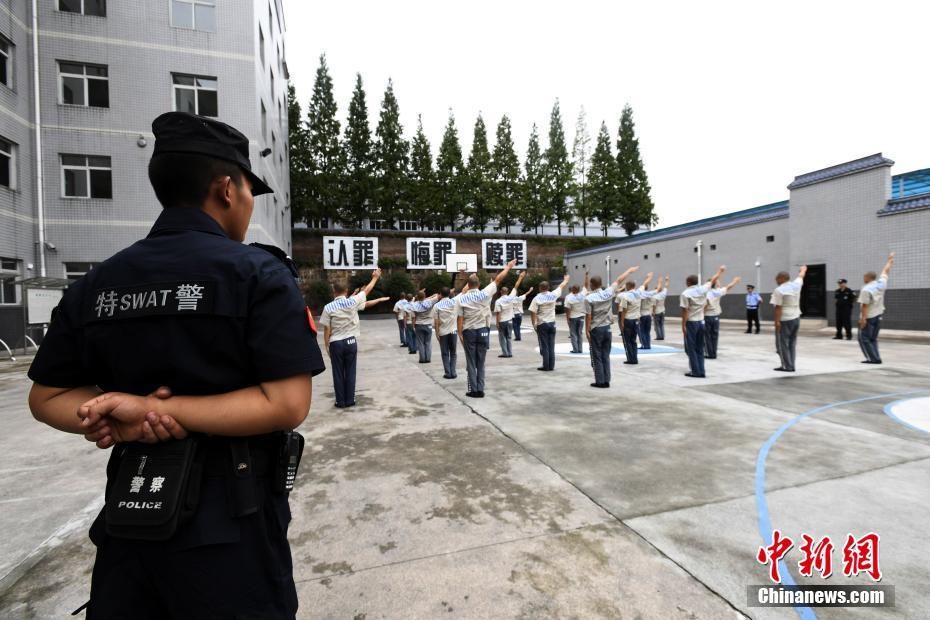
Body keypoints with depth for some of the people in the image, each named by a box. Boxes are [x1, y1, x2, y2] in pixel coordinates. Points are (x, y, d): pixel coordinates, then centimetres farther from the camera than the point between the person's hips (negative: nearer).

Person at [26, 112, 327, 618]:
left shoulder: (96, 282, 2)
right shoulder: (260, 274, -15)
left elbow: (46, 396, 8)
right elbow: (286, 403, -21)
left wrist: (130, 413, -9)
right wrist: (153, 410, -16)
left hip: (127, 514, 4)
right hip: (229, 522, -4)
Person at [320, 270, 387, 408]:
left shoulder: (328, 307, -8)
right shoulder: (352, 302, -5)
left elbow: (327, 330, -7)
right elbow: (367, 290, 10)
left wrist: (326, 346, 5)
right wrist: (375, 277, 25)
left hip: (336, 343, -1)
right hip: (351, 341, 2)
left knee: (338, 373, 8)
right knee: (350, 372, 9)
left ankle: (341, 402, 14)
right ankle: (350, 400, 16)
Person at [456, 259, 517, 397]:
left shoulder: (461, 298, -5)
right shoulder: (484, 294, -5)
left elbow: (460, 318, -7)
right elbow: (498, 279, 3)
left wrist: (460, 334, 0)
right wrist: (508, 268, 15)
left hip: (468, 332, -1)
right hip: (483, 331, 1)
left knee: (471, 363, 6)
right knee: (481, 363, 9)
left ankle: (474, 390, 6)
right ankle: (480, 390, 10)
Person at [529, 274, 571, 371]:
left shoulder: (537, 298, -10)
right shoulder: (553, 295, -1)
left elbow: (532, 312, -13)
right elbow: (561, 286, 16)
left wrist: (534, 324, -3)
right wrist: (566, 279, 35)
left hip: (542, 324, -3)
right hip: (552, 323, 3)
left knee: (544, 346, 1)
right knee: (551, 346, 8)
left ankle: (546, 366, 3)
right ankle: (551, 366, 11)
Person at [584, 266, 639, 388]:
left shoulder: (589, 298, -13)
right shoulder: (608, 293, -3)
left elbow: (588, 316, -13)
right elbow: (619, 280, 10)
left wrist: (587, 331, -6)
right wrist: (630, 270, 23)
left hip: (596, 329, -4)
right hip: (607, 328, 4)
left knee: (597, 357, 4)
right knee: (606, 356, 11)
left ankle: (600, 382, 6)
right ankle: (606, 381, 15)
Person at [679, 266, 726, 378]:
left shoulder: (685, 293, -12)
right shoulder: (703, 289, 2)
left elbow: (685, 311, -15)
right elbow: (713, 280, 20)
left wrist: (683, 325, -12)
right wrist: (720, 271, 37)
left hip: (691, 323, -6)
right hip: (701, 322, 6)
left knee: (691, 349, 1)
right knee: (699, 349, 12)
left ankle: (696, 371, 1)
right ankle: (701, 371, 12)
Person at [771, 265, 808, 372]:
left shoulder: (779, 290, -13)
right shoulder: (796, 285, 6)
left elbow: (778, 308, -17)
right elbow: (801, 276, 29)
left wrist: (777, 321, -16)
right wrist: (803, 269, 49)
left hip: (785, 320, -7)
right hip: (796, 318, 7)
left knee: (782, 343, 0)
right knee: (792, 343, 13)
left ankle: (787, 366, 1)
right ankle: (791, 366, 16)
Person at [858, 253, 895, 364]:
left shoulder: (866, 289, -18)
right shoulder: (881, 284, 1)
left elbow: (865, 305, -20)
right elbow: (886, 271, 18)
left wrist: (863, 318, -19)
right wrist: (890, 260, 34)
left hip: (868, 317, -8)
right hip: (878, 316, 8)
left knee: (864, 339, -1)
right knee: (873, 339, 15)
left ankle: (874, 358, -3)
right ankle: (876, 358, 13)